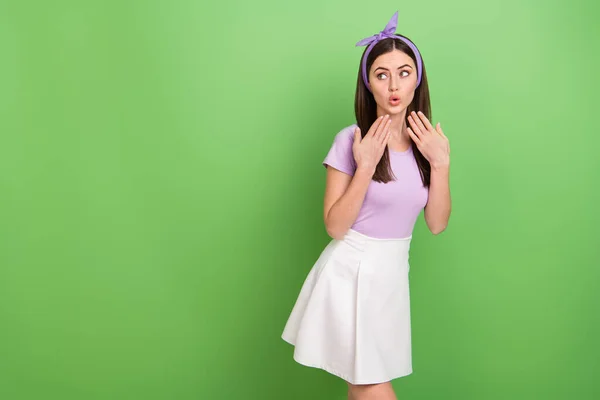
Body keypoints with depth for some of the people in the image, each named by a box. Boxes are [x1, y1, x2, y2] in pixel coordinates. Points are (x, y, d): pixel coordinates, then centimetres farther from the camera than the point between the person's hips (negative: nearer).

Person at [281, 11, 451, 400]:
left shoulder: (426, 142, 1)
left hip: (394, 271, 4)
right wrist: (366, 166, -23)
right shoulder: (351, 140, -14)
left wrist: (441, 164, -12)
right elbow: (335, 225, -15)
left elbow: (437, 223, 0)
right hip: (351, 269, -4)